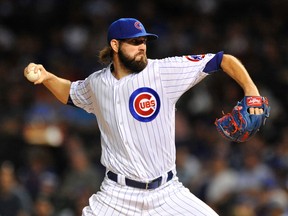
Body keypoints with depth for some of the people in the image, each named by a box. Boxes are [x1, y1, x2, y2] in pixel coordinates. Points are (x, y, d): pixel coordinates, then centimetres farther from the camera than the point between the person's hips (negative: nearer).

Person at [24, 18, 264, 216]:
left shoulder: (165, 71, -9)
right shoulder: (97, 83, 3)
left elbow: (223, 60, -9)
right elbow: (71, 94, 27)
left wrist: (250, 89, -23)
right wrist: (46, 77, 9)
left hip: (167, 192, -1)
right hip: (117, 194, 1)